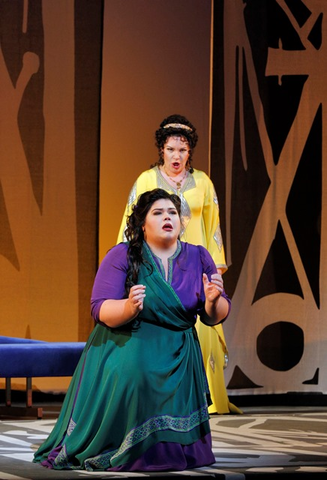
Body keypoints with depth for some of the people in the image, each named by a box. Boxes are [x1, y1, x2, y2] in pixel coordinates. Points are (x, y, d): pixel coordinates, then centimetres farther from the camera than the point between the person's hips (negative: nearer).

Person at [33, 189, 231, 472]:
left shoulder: (198, 258, 3)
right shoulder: (122, 256, -6)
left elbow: (216, 317, 1)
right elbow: (101, 310, -12)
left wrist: (213, 301, -23)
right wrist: (129, 307, -34)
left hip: (177, 354, 3)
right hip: (126, 347, -2)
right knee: (132, 376, -34)